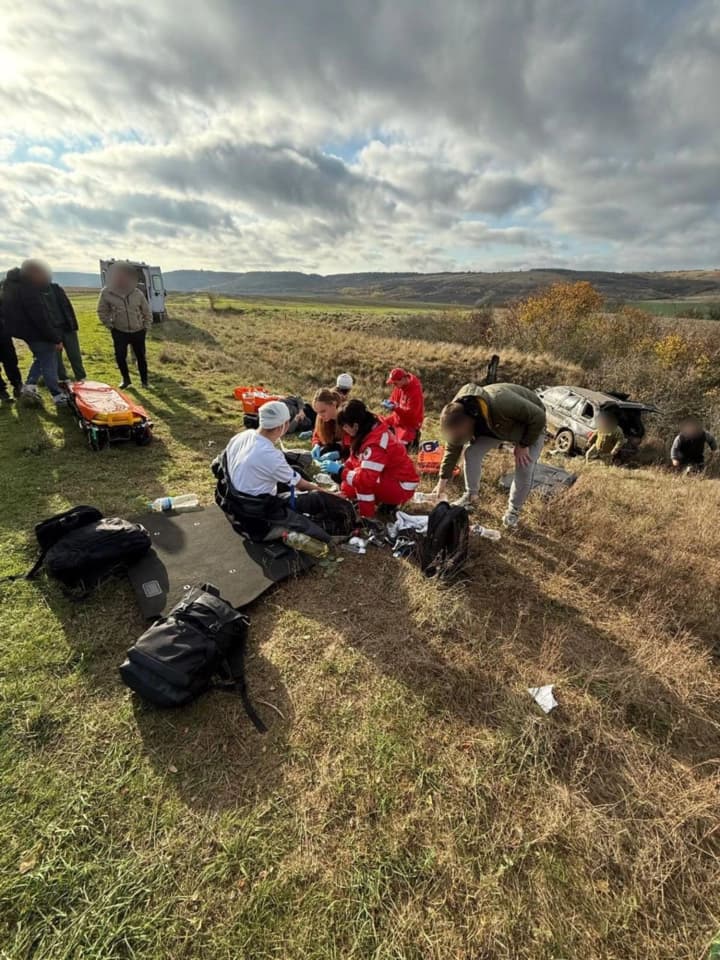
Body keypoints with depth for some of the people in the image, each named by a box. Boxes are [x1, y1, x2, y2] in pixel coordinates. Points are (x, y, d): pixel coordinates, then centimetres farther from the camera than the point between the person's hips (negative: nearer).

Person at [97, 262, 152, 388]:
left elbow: (147, 312, 4)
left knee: (141, 357, 7)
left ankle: (144, 380, 22)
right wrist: (109, 325, -1)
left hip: (138, 331, 0)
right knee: (120, 357, -2)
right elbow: (102, 311, 3)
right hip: (119, 332, 0)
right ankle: (126, 380, 17)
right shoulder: (106, 293, -10)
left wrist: (147, 327, 1)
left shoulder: (137, 293, -8)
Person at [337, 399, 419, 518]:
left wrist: (341, 472, -26)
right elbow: (355, 460, 9)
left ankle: (367, 516, -10)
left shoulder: (375, 443, -30)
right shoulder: (371, 429, -2)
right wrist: (342, 468, -4)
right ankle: (389, 502, 11)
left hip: (401, 487, -9)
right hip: (389, 477, 9)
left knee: (360, 481, -29)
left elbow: (366, 478, -35)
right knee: (347, 489, 2)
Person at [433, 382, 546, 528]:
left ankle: (514, 510, 7)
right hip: (496, 425, 5)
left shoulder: (501, 403, -46)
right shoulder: (458, 414, -24)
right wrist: (443, 480, -5)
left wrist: (524, 445, -24)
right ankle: (470, 495, 7)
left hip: (530, 426, -4)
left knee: (524, 469, -17)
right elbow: (453, 447, -9)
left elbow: (539, 417, -31)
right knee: (472, 452, -13)